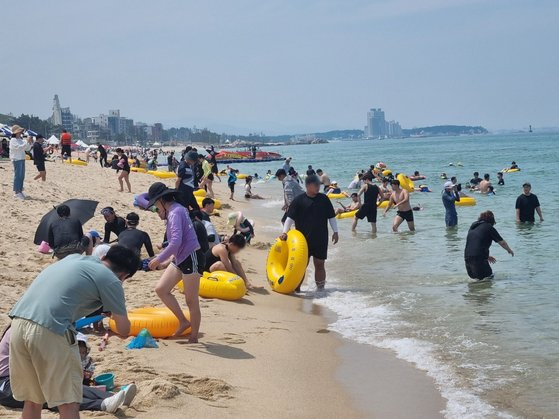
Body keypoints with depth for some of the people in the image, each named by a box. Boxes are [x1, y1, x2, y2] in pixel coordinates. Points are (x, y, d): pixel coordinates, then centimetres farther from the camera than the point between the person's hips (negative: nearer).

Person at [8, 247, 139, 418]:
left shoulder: (74, 257, 25)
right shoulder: (111, 281, 5)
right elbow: (124, 330, 12)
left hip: (18, 323, 7)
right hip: (50, 331, -7)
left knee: (32, 400, 19)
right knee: (68, 403, 4)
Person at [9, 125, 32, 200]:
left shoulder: (21, 140, 15)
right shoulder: (13, 140, -8)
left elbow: (27, 149, 17)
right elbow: (19, 147, -22)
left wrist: (30, 143, 0)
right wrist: (27, 142, -25)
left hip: (22, 159, 8)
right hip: (17, 160, -8)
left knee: (22, 176, 9)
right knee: (17, 176, -8)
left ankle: (20, 191, 15)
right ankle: (16, 192, -7)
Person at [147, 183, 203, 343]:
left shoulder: (175, 213, -19)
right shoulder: (177, 209, 11)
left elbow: (176, 242, -29)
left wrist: (159, 259, -21)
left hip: (191, 258, -10)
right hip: (180, 258, 10)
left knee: (191, 300, -1)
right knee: (161, 289, 6)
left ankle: (194, 337, 9)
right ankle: (183, 321, 14)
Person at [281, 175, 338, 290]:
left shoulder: (324, 199, 5)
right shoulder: (299, 200, -4)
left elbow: (331, 216, 12)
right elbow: (290, 217, -5)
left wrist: (335, 231, 8)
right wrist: (284, 232, -14)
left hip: (321, 239, 3)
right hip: (303, 239, -3)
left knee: (320, 264, 7)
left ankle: (321, 288, 18)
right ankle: (296, 288, 7)